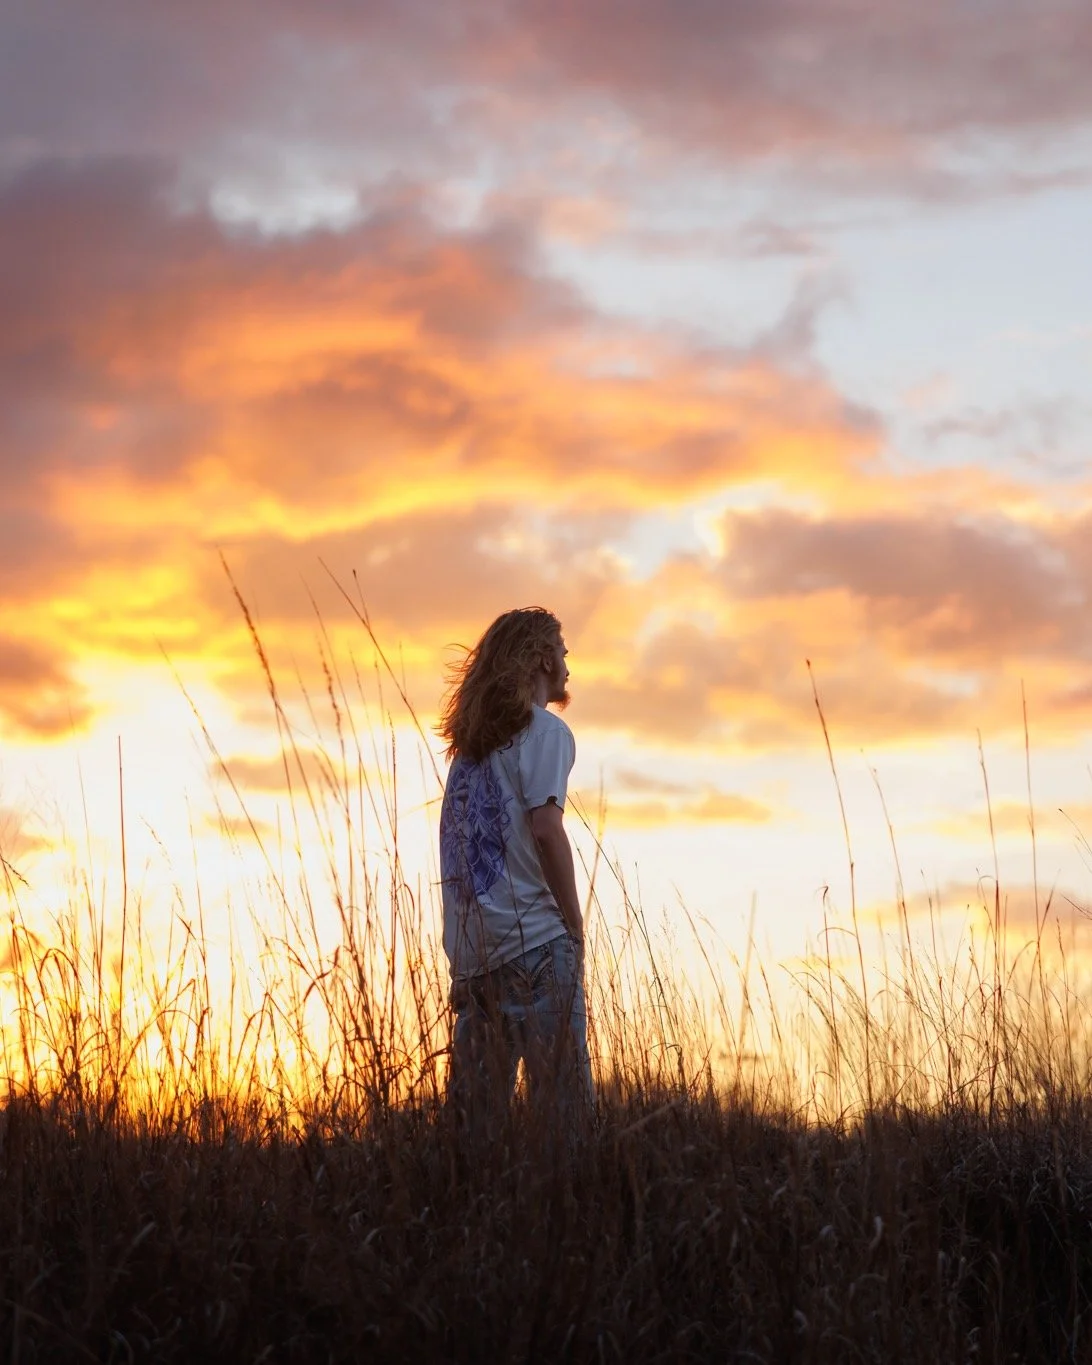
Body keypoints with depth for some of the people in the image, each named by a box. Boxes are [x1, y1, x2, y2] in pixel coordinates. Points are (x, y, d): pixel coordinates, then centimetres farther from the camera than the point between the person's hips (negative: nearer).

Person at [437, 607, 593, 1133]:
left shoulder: (471, 741, 19)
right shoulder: (544, 730, -2)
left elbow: (457, 838, 16)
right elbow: (545, 829, -14)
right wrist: (575, 924, -7)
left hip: (470, 946, 7)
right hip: (533, 937, -7)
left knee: (475, 1109, 7)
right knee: (562, 1101, -9)